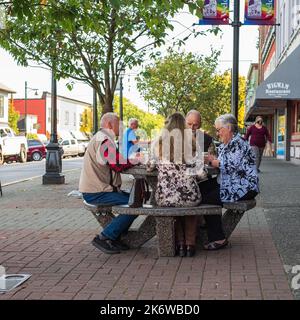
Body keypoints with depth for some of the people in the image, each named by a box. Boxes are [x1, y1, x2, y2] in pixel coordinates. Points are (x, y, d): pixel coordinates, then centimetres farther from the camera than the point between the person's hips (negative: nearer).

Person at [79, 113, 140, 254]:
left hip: (95, 188, 11)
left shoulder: (100, 137, 20)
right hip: (96, 193, -11)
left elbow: (114, 163, 16)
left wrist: (130, 159, 1)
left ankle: (114, 238, 12)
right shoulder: (104, 140, -16)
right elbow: (118, 165, -23)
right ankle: (103, 238, -11)